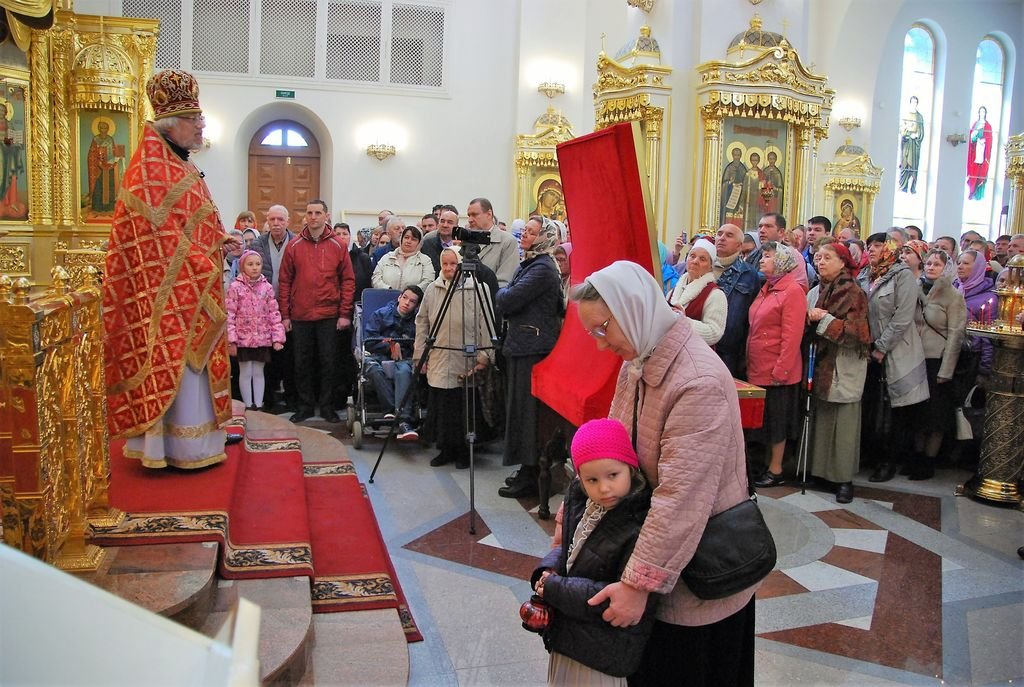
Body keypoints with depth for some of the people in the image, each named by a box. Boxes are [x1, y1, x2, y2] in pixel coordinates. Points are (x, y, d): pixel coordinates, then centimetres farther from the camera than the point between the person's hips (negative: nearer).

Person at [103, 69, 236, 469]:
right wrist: (203, 268, -19)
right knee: (181, 361, -5)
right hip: (173, 288, -10)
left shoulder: (177, 167, 17)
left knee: (192, 360, 13)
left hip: (191, 284, 10)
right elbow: (161, 234, -19)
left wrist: (218, 240, 8)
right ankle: (184, 448, 2)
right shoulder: (152, 170, -13)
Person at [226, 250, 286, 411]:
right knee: (246, 373, 6)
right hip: (243, 338, -2)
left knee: (258, 373, 11)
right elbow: (229, 315, -8)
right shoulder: (236, 287, -6)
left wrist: (277, 337, -3)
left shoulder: (267, 287, 3)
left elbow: (274, 314, 3)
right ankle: (248, 406, 15)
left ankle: (259, 405, 19)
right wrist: (231, 340, -13)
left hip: (263, 338, 3)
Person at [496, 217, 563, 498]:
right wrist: (507, 294, 1)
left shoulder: (543, 268, -15)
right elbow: (506, 304, 21)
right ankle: (528, 470, 23)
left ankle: (531, 476, 4)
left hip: (533, 349, -10)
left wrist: (502, 292, 0)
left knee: (527, 409, -4)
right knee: (521, 408, 14)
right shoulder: (528, 264, 17)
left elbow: (507, 300, -19)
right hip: (520, 344, 10)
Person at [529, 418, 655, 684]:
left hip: (602, 652, -6)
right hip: (566, 635, 7)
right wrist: (547, 570, -10)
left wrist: (555, 589, -20)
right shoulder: (580, 502, -5)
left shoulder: (640, 526, -26)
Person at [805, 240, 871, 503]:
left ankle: (844, 478, 7)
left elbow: (857, 333, -15)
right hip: (820, 365, 5)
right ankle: (819, 470, 15)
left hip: (844, 370, -5)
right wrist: (810, 318, -5)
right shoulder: (816, 292, 11)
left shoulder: (853, 293, -5)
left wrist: (824, 319, -14)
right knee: (820, 419, 4)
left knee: (843, 424, -2)